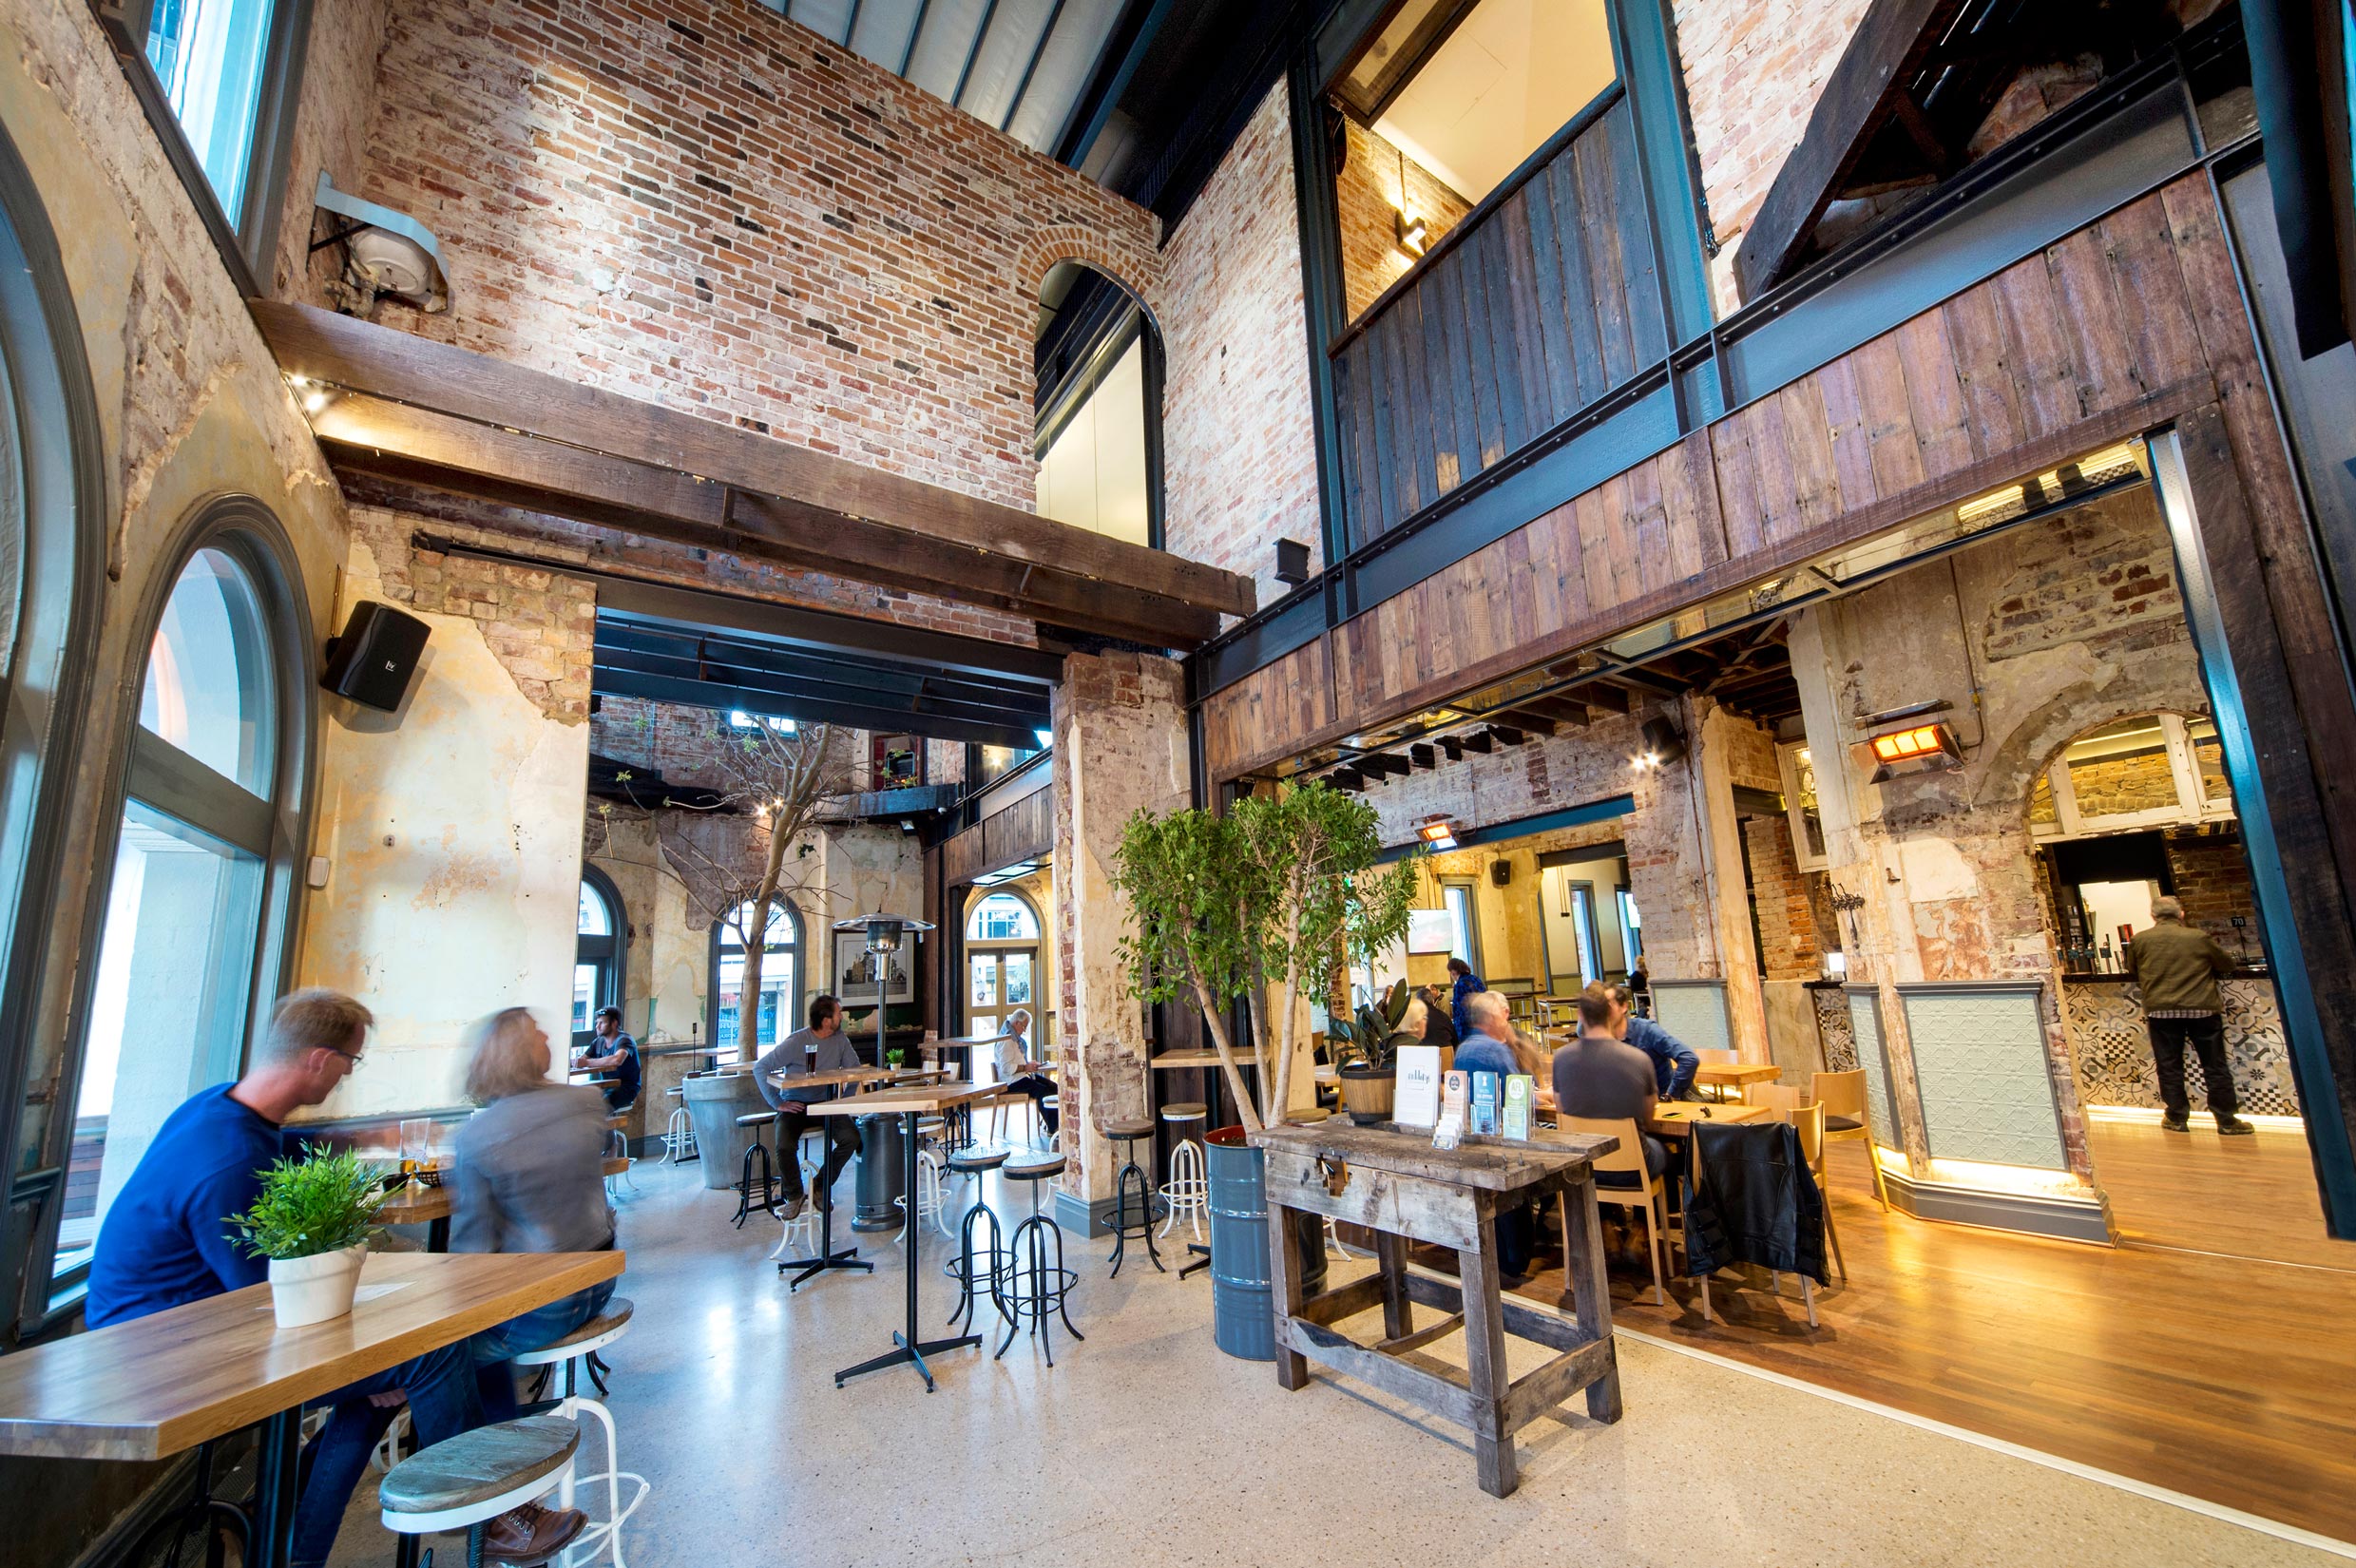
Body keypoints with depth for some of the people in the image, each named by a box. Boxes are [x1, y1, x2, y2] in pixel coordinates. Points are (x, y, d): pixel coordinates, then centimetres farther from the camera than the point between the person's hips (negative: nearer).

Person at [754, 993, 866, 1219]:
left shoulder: (839, 1040, 0)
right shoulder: (796, 1042, -15)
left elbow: (856, 1069, 6)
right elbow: (760, 1068, -13)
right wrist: (777, 1103, -15)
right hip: (795, 1105, -3)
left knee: (851, 1138, -21)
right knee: (785, 1146, -30)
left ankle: (822, 1187, 4)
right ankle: (794, 1195, 1)